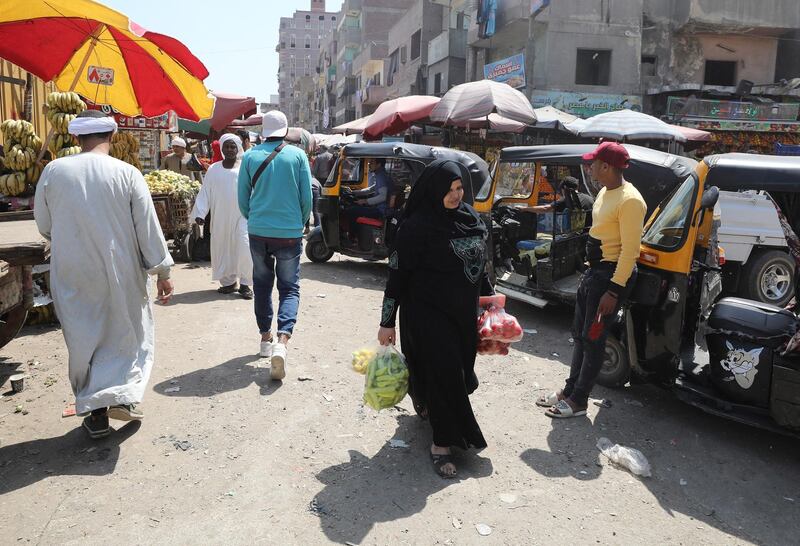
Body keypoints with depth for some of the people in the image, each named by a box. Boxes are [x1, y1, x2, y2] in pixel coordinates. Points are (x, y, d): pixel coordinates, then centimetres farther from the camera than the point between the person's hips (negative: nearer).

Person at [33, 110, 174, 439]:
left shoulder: (53, 171, -4)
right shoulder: (127, 173, -10)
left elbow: (44, 226, 7)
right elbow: (148, 227, -8)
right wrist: (162, 271, 1)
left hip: (72, 275, 2)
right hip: (120, 273, -2)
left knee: (83, 340, 14)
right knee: (128, 332, 17)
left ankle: (96, 412, 20)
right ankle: (121, 393, 1)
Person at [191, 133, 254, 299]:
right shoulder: (213, 169, 11)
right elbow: (205, 192, 8)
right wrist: (199, 213, -1)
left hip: (242, 216, -3)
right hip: (221, 217, 3)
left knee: (244, 247, -11)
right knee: (222, 248, 6)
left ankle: (245, 284, 0)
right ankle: (228, 281, 20)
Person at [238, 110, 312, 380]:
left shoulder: (250, 156, 0)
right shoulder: (298, 155, -3)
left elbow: (243, 198, 5)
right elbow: (307, 197, -2)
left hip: (258, 232, 2)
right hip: (290, 233, -2)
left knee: (262, 284, 17)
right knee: (289, 287, 4)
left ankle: (265, 338, 26)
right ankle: (282, 342, -16)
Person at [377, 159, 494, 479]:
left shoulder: (470, 218, 5)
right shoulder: (417, 225, -15)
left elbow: (479, 262, 16)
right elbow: (398, 273, -14)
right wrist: (387, 322, -13)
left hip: (463, 312, 7)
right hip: (428, 312, -7)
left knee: (458, 369, 16)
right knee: (443, 372, -5)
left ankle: (424, 403, 47)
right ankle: (441, 443, 11)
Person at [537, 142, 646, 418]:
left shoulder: (629, 200, -20)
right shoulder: (605, 192, 10)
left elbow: (630, 250, -22)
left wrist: (613, 291, -23)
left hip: (612, 274, -10)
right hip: (594, 270, 10)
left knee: (593, 339, 0)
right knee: (580, 334, 16)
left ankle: (578, 401, 13)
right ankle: (570, 390, 29)